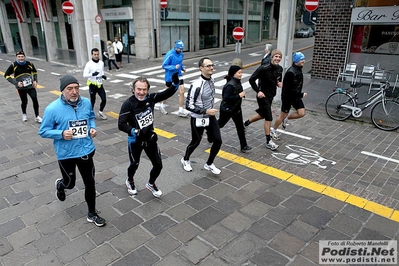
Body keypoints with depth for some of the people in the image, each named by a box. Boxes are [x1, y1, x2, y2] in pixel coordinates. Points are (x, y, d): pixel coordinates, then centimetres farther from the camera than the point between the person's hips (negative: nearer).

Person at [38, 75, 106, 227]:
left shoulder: (86, 103, -5)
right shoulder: (52, 109, -17)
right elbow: (43, 131, -9)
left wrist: (92, 128, -6)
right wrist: (61, 134, -25)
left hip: (86, 150, 3)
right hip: (66, 154, -2)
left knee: (90, 183, 9)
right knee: (70, 183, 18)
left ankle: (92, 214, 28)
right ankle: (60, 185, 58)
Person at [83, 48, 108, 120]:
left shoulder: (101, 63, 4)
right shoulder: (89, 64, -13)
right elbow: (84, 75, -17)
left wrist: (103, 76, -2)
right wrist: (92, 74, -34)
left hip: (100, 84, 4)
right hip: (92, 85, -4)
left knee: (104, 99, -4)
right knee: (92, 101, 8)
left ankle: (101, 112, 21)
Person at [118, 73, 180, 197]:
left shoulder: (150, 98, -10)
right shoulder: (128, 104, -22)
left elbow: (168, 93, -9)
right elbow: (121, 125, -28)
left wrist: (175, 82, -27)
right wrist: (138, 132, -39)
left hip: (150, 138, 4)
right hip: (135, 140, -3)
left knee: (158, 165, 7)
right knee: (134, 164, 17)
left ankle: (151, 184, 37)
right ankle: (130, 181, 51)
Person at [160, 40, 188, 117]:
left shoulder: (181, 54, -1)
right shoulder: (169, 55, -20)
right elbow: (164, 65, -17)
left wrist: (182, 67, -3)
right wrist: (174, 67, -27)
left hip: (178, 76, 5)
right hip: (170, 76, -4)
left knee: (182, 92, -5)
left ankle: (181, 111, 3)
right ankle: (162, 105, 38)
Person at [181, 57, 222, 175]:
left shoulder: (212, 80, 0)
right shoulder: (196, 85, -25)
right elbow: (188, 105, -24)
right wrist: (206, 111, -28)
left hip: (210, 117, 7)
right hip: (198, 119, -7)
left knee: (218, 141, 4)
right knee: (195, 142, 12)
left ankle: (209, 164, 26)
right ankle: (185, 160, 42)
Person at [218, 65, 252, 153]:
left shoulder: (238, 82, -1)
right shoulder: (230, 85, -28)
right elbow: (226, 98, -35)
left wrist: (242, 94, -1)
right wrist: (239, 95, -31)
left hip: (236, 108, 8)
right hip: (227, 109, -8)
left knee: (240, 126, 5)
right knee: (220, 124, 16)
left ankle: (243, 146, 10)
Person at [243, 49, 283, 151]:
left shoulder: (280, 69, 0)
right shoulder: (263, 68, -21)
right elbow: (251, 79, -18)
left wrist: (279, 83, -5)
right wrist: (258, 91, -22)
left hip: (271, 95, 8)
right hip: (263, 96, -8)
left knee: (262, 114, 23)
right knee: (268, 118, -5)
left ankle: (246, 123, 46)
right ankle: (268, 142, 7)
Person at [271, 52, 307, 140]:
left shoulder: (299, 69, 2)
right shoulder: (290, 72, -26)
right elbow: (289, 90, -27)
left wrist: (299, 94, 18)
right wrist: (301, 94, -21)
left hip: (296, 96, 8)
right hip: (287, 97, -8)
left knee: (301, 113, -1)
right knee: (283, 115, 5)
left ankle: (286, 118, 24)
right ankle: (274, 131, 25)